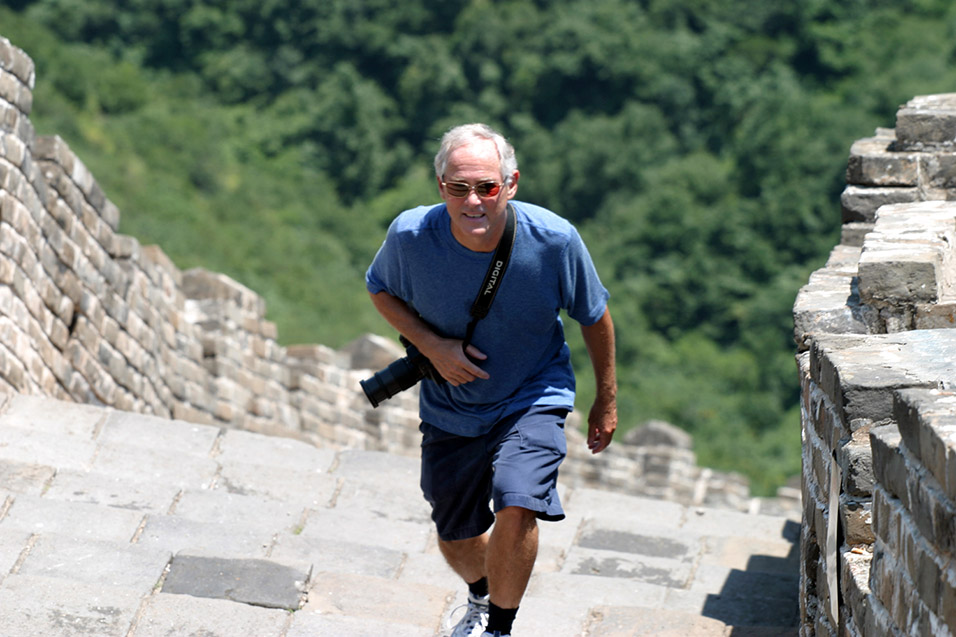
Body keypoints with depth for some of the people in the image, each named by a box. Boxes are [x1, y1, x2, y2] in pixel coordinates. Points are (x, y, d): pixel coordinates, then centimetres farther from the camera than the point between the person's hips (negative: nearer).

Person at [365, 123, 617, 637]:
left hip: (533, 398, -2)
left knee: (516, 509, -27)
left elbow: (594, 316, -6)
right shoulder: (411, 235, -23)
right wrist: (431, 345, -17)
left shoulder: (554, 239, -24)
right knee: (456, 541, 16)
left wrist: (606, 400, 4)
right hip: (450, 407, 2)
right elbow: (381, 290, 0)